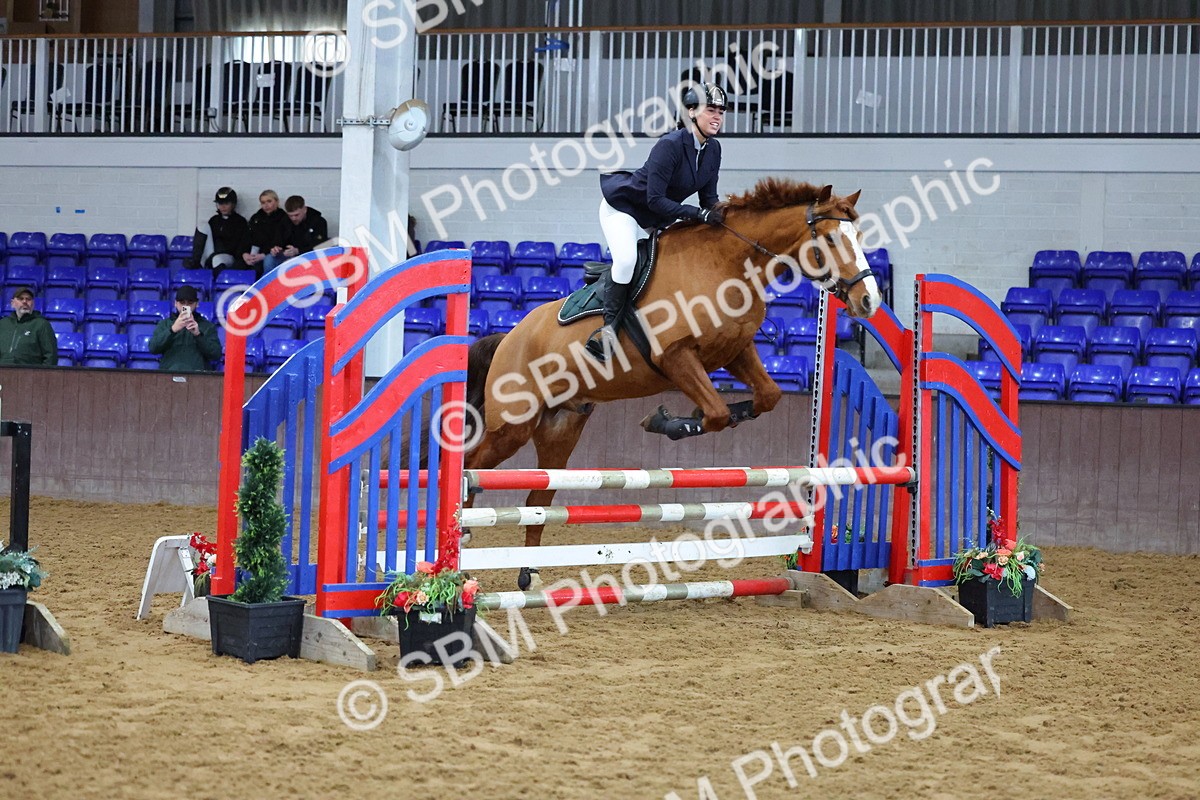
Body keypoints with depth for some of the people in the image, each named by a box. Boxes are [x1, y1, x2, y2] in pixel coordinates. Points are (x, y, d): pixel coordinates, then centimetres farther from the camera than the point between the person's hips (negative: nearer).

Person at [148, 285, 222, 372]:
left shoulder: (208, 326, 16)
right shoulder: (164, 324, 19)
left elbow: (216, 354, 3)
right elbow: (153, 348, 3)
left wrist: (198, 334, -9)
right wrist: (173, 329, -10)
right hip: (168, 374, 0)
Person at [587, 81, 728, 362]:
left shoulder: (713, 149, -6)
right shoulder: (669, 145, -29)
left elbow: (709, 198, 3)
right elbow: (655, 200, -31)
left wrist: (719, 215, -18)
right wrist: (700, 214, -35)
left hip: (660, 216, 9)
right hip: (622, 206, -9)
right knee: (626, 258, -31)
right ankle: (610, 326, -21)